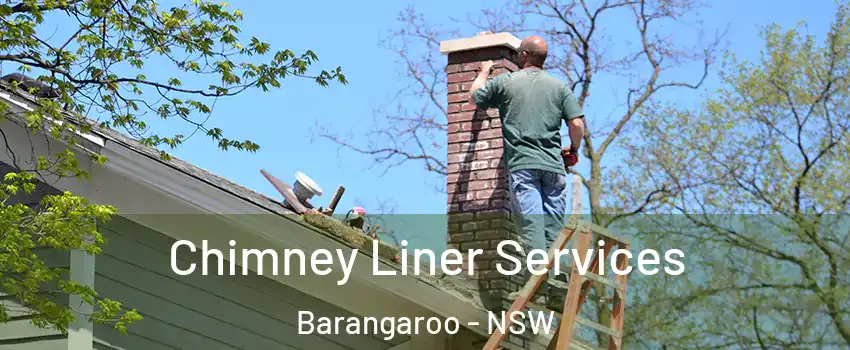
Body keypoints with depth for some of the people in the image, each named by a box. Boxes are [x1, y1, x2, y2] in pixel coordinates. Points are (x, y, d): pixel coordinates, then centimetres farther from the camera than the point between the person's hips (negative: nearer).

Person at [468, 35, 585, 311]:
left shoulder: (504, 82, 6)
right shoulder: (559, 87, 10)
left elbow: (474, 96, 24)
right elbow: (577, 125, 3)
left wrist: (483, 73, 44)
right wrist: (573, 151, 22)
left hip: (521, 164, -2)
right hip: (553, 164, 2)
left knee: (532, 222, -11)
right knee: (554, 226, 3)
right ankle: (555, 287, -3)